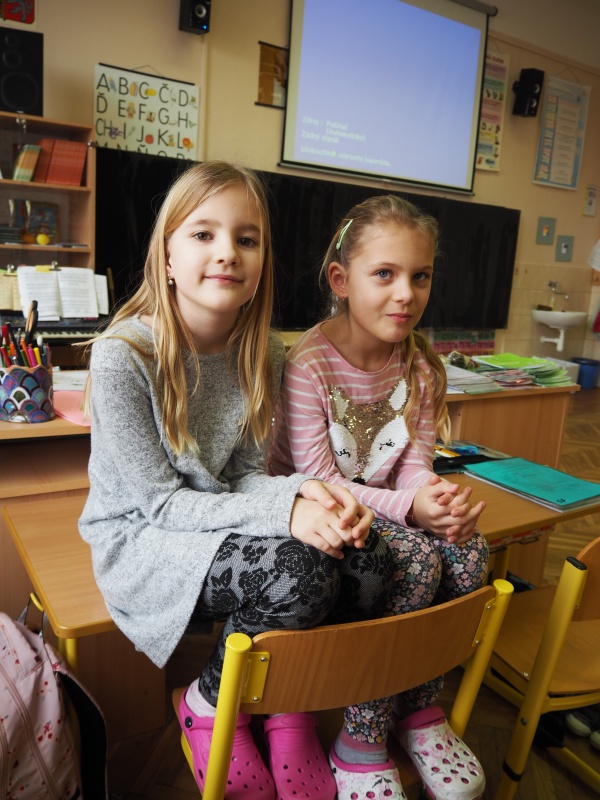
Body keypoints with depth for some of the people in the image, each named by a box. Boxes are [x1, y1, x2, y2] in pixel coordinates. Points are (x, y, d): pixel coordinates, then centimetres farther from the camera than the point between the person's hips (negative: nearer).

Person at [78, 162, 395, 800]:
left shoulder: (262, 354, -3)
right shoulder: (122, 356, -20)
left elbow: (244, 471, 1)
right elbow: (159, 502, -19)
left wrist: (300, 491, -22)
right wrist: (283, 510, -30)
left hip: (226, 524, 5)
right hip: (141, 536, -5)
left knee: (367, 564, -18)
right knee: (302, 573, -29)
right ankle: (208, 706, 3)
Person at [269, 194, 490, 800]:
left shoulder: (420, 364, 0)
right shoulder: (309, 363, -19)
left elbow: (414, 462, -1)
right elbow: (318, 480, -19)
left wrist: (440, 499, -25)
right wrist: (407, 508, -31)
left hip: (382, 502, 6)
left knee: (467, 551, -19)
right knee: (417, 562, -28)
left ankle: (421, 709, 5)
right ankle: (360, 743, -8)